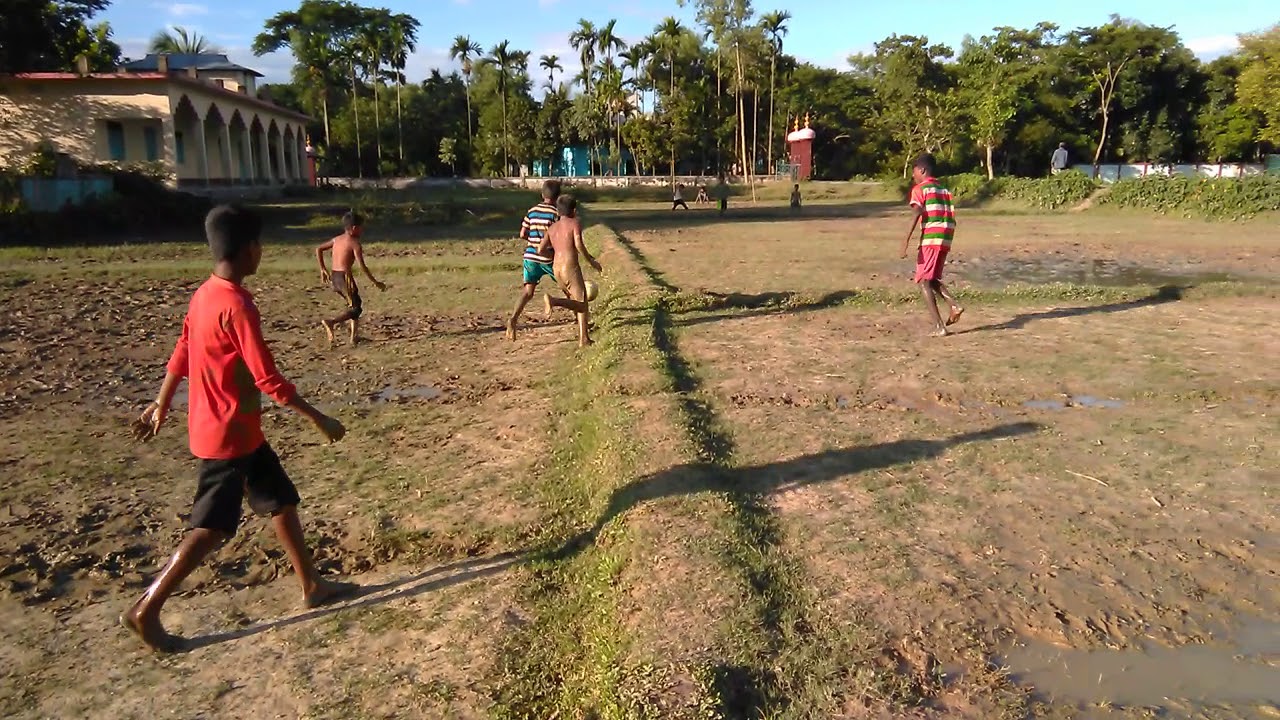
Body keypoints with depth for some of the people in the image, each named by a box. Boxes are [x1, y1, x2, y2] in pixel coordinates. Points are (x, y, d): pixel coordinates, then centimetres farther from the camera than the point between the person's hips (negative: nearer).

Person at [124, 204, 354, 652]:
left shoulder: (204, 295, 5)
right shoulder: (237, 306, -24)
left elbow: (181, 354, 15)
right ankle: (145, 611, 12)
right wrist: (319, 419, -18)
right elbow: (268, 380, -25)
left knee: (283, 500, 16)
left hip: (239, 433, 10)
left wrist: (161, 405, 25)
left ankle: (312, 586, 25)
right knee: (212, 529, 0)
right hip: (229, 436, -10)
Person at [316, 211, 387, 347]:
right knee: (356, 308, 0)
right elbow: (362, 267, -13)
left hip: (334, 277, 8)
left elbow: (318, 250, 19)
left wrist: (323, 269, 25)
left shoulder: (337, 239, 14)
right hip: (345, 276, -8)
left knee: (354, 303, 21)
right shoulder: (355, 243, -7)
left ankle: (354, 337, 19)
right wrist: (375, 283, -7)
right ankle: (331, 323, -21)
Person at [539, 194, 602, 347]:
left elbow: (540, 250, 6)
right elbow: (579, 245, -17)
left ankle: (583, 339, 14)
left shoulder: (552, 228, 14)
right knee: (582, 304, -4)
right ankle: (554, 301, -29)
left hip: (557, 270, 7)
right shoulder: (575, 223, -2)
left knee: (577, 303, 18)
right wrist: (592, 261, -5)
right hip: (571, 268, -7)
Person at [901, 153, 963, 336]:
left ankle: (939, 327, -12)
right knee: (932, 279, 21)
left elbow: (917, 213, -18)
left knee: (924, 282, -4)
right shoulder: (945, 189, 21)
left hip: (930, 239, -7)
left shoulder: (919, 189, -1)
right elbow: (952, 217, 18)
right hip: (946, 240, 8)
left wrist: (907, 238, -27)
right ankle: (955, 306, -1)